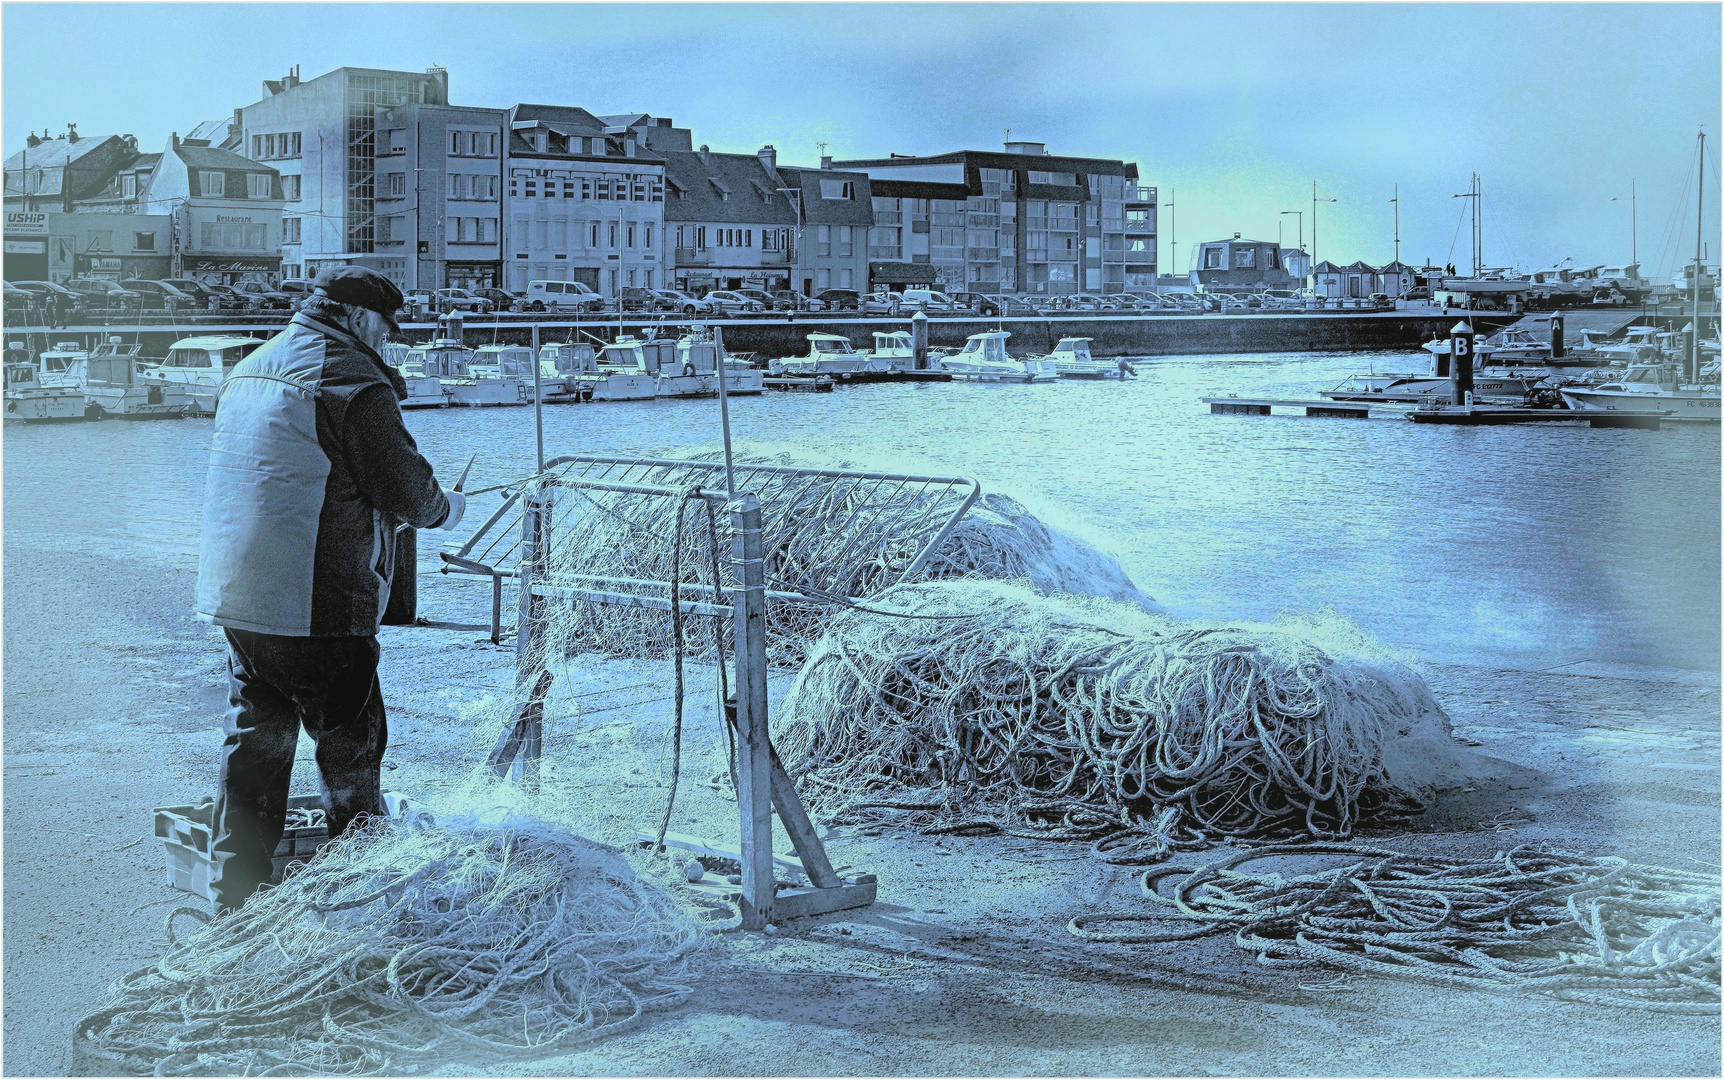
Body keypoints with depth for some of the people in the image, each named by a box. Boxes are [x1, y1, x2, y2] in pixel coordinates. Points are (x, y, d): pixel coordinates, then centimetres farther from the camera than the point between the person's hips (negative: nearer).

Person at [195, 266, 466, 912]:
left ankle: (234, 902, 18)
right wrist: (445, 510, 8)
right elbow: (404, 489, -14)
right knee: (350, 743, 4)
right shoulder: (353, 381, -11)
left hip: (232, 592, 8)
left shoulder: (246, 372, 16)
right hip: (316, 608, -8)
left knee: (254, 741, 14)